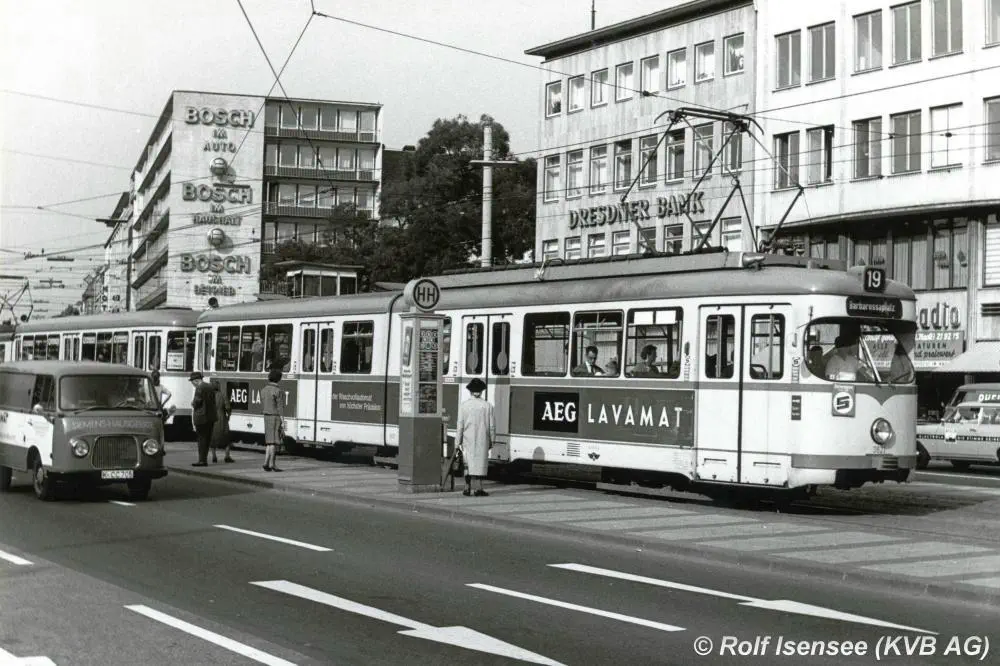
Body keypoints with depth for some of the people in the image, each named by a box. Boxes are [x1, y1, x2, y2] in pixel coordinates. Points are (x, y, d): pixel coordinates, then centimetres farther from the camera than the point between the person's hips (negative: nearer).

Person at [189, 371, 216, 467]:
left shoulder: (199, 388, -14)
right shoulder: (210, 387, 12)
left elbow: (196, 402, -17)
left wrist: (193, 403, 5)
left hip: (202, 417, -8)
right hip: (211, 416, 8)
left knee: (202, 438, -3)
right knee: (207, 438, 12)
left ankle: (202, 460, -2)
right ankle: (204, 458, 19)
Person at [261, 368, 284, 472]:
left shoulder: (263, 390, 8)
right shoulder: (278, 391, -13)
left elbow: (263, 405, 12)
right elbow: (280, 409, -16)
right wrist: (283, 425, -14)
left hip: (266, 417, 7)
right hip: (276, 418, -7)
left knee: (268, 441, 11)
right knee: (274, 442, -4)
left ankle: (266, 463, 6)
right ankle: (271, 464, -4)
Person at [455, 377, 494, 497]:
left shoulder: (463, 406, -4)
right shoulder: (487, 406, -2)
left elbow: (460, 425, -3)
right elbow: (492, 425, 2)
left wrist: (457, 442, 3)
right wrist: (491, 440, 14)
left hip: (468, 439, 0)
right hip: (483, 439, 0)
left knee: (468, 462, 11)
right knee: (481, 462, 4)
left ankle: (467, 488, 12)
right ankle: (479, 488, -1)